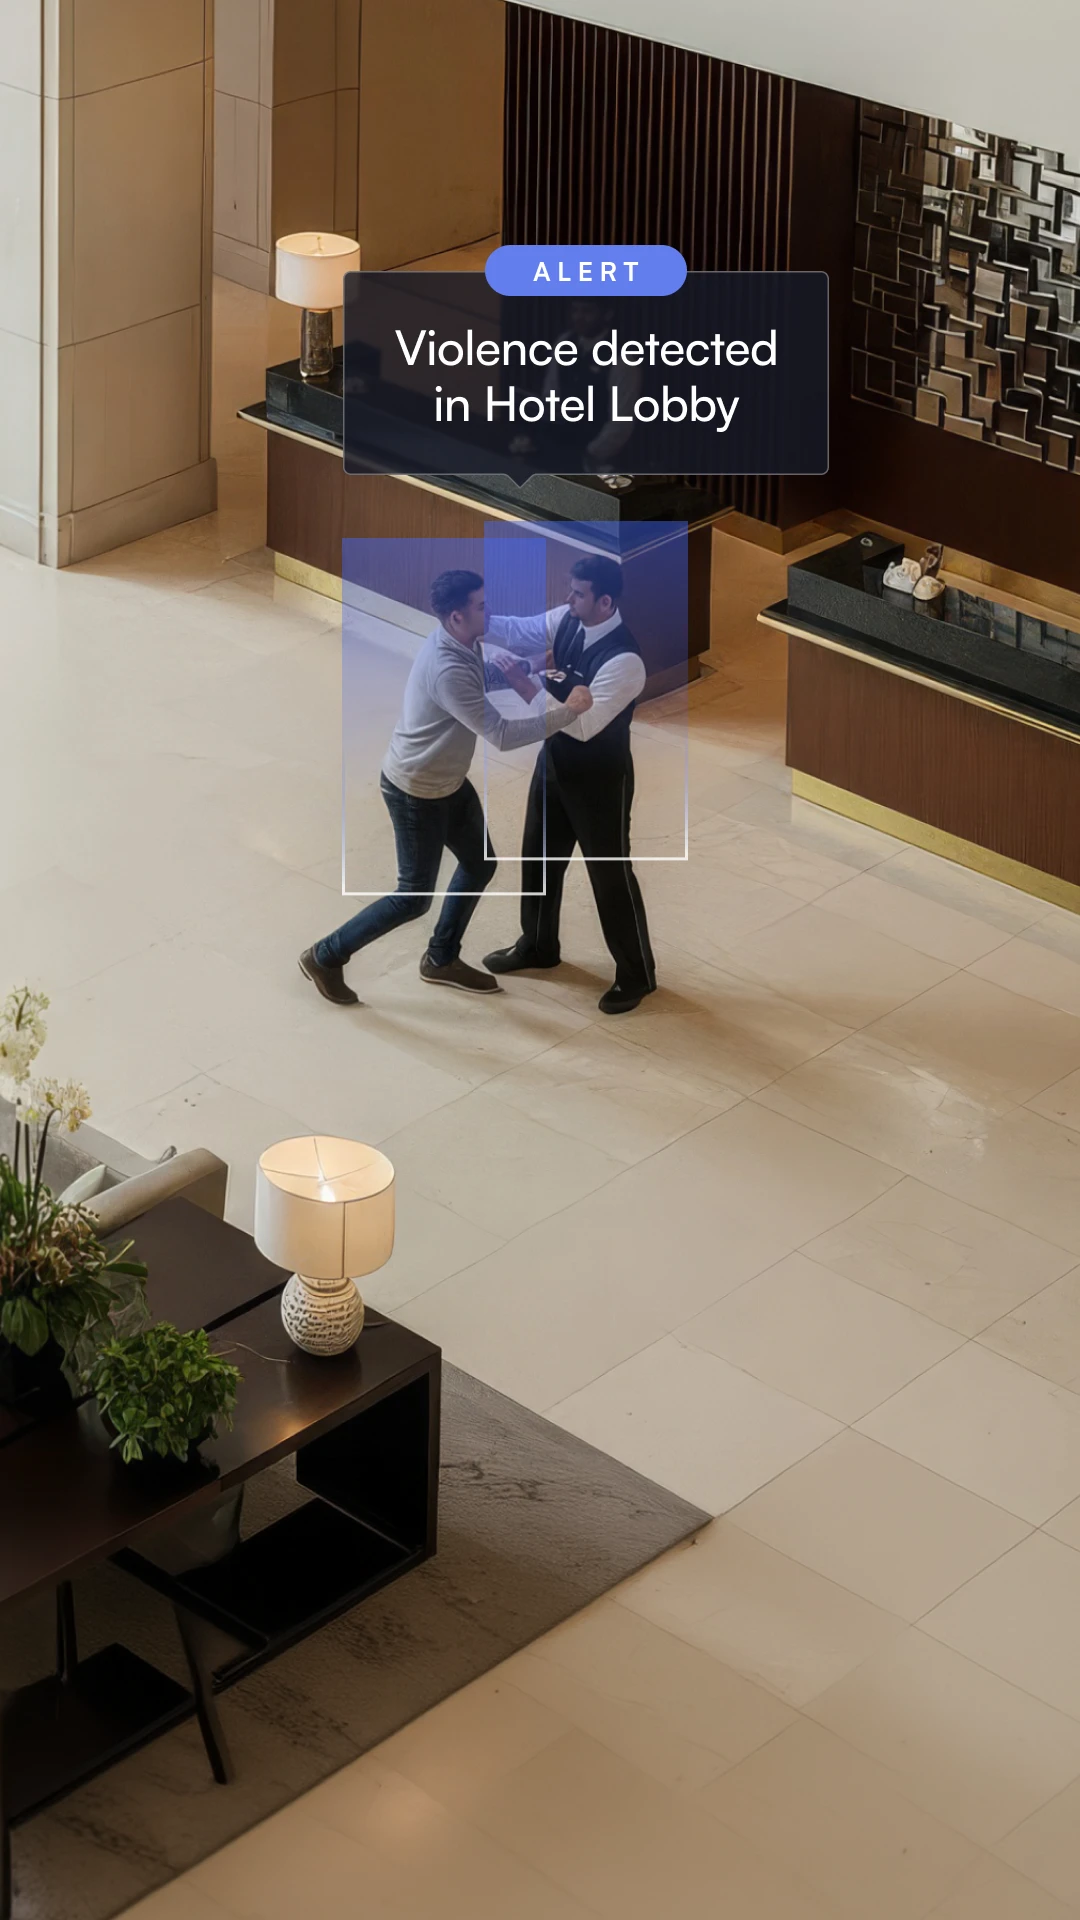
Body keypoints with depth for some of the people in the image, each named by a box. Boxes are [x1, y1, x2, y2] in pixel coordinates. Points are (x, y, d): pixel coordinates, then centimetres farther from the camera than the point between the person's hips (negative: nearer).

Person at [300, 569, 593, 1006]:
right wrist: (568, 712, -29)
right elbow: (502, 735, -33)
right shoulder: (447, 671, -35)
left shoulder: (464, 643, -6)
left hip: (448, 781, 9)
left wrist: (526, 686, -6)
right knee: (414, 897, 2)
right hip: (414, 792, -9)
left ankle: (441, 960, 37)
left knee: (479, 865, 19)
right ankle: (325, 957, 17)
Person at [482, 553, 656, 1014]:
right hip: (554, 762, 8)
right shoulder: (567, 620, -7)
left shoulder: (623, 659, -32)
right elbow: (520, 632, 4)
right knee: (539, 856, 22)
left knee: (610, 874, 5)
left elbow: (584, 724, -34)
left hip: (599, 778, -8)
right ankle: (537, 945, 44)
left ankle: (636, 973, 21)